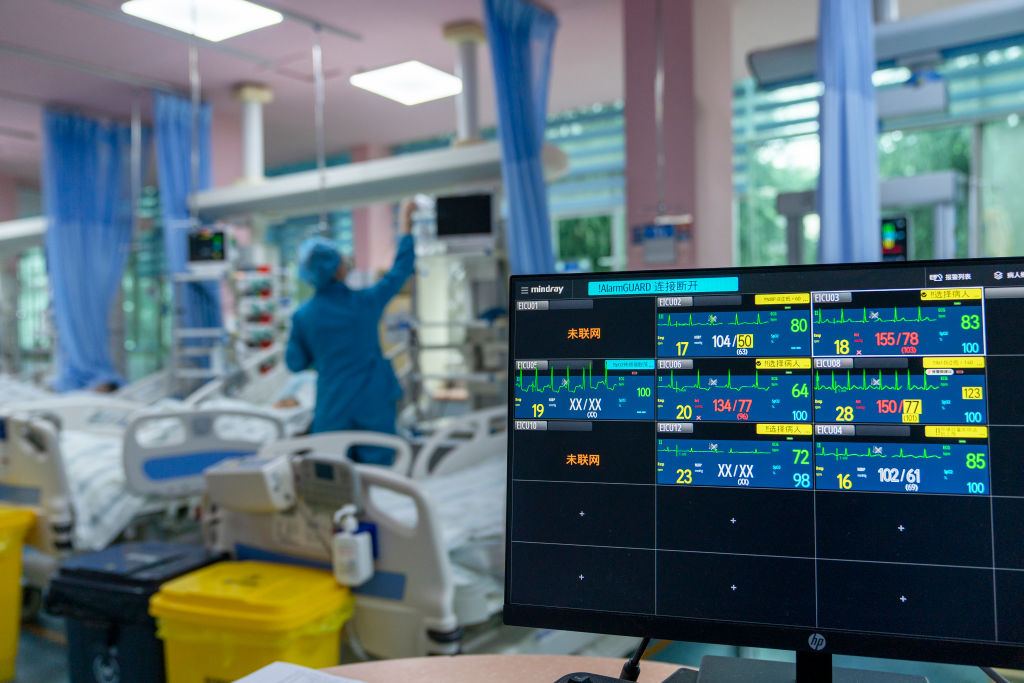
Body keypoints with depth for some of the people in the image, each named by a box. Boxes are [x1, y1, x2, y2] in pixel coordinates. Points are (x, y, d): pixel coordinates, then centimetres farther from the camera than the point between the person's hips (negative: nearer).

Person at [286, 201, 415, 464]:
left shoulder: (303, 316, -7)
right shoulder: (366, 302, -10)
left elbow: (295, 363, 3)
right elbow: (400, 271, 4)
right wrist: (406, 228, 15)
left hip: (332, 411, 1)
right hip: (374, 407, -1)